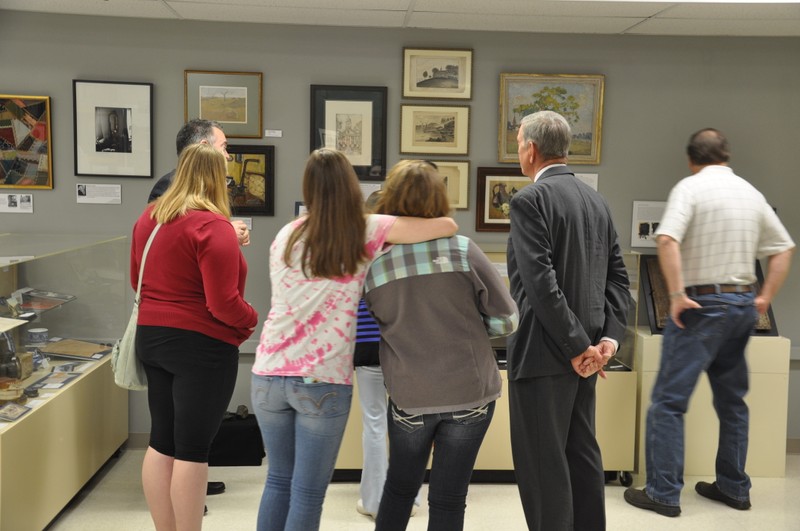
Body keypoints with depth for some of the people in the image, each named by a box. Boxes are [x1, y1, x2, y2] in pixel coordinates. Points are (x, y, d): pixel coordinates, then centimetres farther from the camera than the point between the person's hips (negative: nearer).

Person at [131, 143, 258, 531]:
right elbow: (223, 303, -21)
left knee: (161, 442, 14)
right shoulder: (212, 225, -18)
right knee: (192, 449, 1)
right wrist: (250, 320, -3)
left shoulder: (148, 217, 7)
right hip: (201, 346, -8)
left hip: (152, 336, 8)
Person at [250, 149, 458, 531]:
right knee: (308, 492, 5)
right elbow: (447, 227, -3)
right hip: (323, 380, -4)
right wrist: (394, 241, 17)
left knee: (278, 481, 18)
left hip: (269, 373, 4)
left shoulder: (285, 236, 10)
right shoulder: (368, 230, -3)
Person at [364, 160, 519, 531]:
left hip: (409, 398, 1)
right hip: (470, 392, -1)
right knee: (448, 500, 11)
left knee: (399, 487, 24)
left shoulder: (372, 262, -7)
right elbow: (506, 319, -5)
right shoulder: (461, 249, -10)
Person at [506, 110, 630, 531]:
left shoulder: (530, 199, -13)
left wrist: (577, 347, -15)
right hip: (584, 348, 8)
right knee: (582, 452, 18)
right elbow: (617, 275, 9)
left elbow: (540, 281, -21)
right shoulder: (595, 200, 11)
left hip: (545, 351, -8)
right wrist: (609, 336, 2)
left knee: (542, 462, 1)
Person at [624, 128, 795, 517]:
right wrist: (765, 298, 14)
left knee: (668, 399, -2)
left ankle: (663, 493, 0)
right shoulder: (751, 193, 12)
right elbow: (783, 248, 16)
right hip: (743, 304, 7)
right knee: (732, 400, 18)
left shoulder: (691, 187, -7)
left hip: (701, 305, -7)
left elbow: (667, 239, -24)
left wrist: (677, 294, -20)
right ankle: (734, 488, 27)